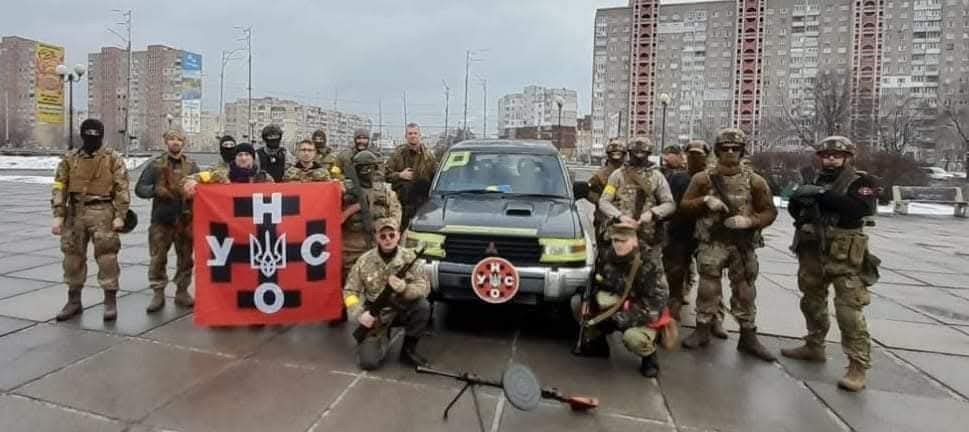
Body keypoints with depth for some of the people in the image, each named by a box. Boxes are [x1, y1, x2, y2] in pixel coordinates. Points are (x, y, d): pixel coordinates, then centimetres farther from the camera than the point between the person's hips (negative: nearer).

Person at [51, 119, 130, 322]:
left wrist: (120, 215, -10)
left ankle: (110, 301, 2)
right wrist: (58, 215, 0)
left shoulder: (113, 159, 0)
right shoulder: (70, 159, 9)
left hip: (103, 212, -4)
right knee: (73, 256, 10)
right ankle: (74, 301, 23)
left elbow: (122, 188, -4)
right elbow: (59, 187, 8)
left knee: (106, 255, -6)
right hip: (75, 212, 4)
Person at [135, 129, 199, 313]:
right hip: (161, 219, -1)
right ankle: (158, 294, 10)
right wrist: (156, 190, -16)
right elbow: (139, 189, 2)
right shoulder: (155, 165, 3)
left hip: (185, 219, 2)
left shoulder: (191, 165, 9)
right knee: (158, 258, 0)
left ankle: (182, 292, 19)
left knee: (185, 258, 7)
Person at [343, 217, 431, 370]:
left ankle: (408, 349, -6)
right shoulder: (364, 261, -9)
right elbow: (349, 291, -5)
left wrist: (404, 288, -35)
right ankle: (383, 337, 21)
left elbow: (424, 287, -15)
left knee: (423, 306, -30)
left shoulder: (410, 257, -10)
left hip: (401, 310, 1)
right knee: (368, 362, -15)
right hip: (375, 317, -1)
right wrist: (359, 314, -21)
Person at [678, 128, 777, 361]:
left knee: (745, 292, 8)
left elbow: (770, 212, 4)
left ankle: (748, 337, 19)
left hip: (743, 245, 1)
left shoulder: (755, 181, 3)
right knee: (708, 289, 4)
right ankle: (702, 330, 17)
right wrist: (705, 201, -15)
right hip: (711, 244, -1)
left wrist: (749, 221, -14)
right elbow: (684, 206, 2)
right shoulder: (702, 178, 1)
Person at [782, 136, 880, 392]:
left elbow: (865, 208, -22)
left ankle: (858, 366, -2)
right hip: (812, 255, 6)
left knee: (850, 312, -9)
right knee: (812, 304, 17)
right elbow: (795, 210, 14)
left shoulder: (861, 182, -3)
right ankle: (814, 347, 34)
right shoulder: (817, 182, 13)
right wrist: (799, 199, -9)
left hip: (845, 259, -6)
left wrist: (824, 195, -25)